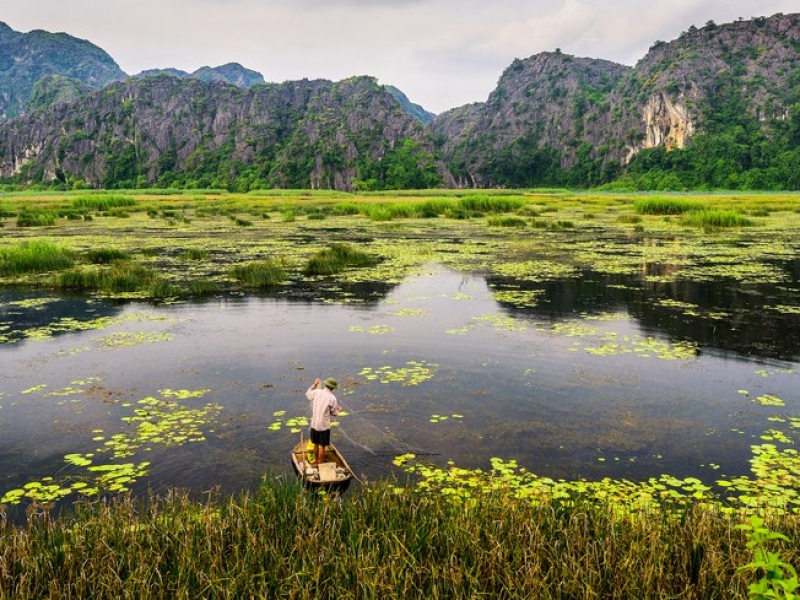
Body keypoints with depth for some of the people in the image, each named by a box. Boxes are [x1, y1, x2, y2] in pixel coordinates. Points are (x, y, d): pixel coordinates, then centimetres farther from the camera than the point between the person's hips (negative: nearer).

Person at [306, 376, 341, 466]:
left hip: (314, 424, 5)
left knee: (316, 444, 20)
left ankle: (316, 461, 34)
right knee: (322, 446, 6)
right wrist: (338, 409, 16)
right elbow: (334, 413, -5)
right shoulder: (332, 398, -17)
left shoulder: (317, 392, -6)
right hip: (324, 426, -5)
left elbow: (308, 394, 17)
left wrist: (314, 384, 24)